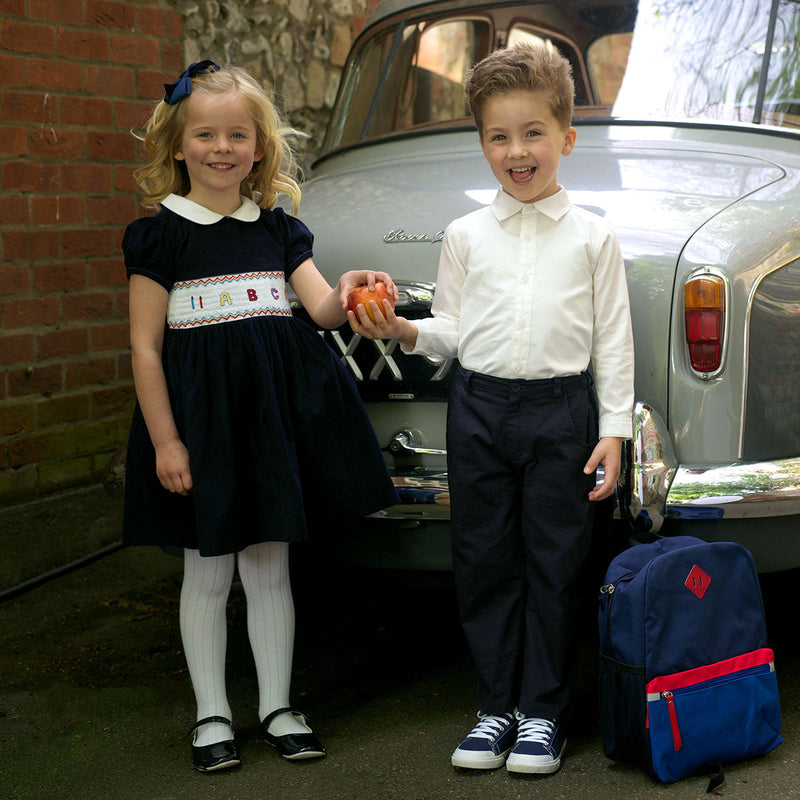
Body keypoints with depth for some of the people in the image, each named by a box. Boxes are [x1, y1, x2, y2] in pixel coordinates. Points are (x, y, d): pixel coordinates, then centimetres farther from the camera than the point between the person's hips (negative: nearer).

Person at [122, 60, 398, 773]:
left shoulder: (278, 229, 8)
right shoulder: (161, 234, -4)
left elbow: (322, 310, 2)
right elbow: (145, 346, -6)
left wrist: (347, 291, -22)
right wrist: (164, 440, -11)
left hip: (275, 409, 4)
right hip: (201, 412, -3)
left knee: (270, 566, 11)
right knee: (208, 571, 6)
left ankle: (277, 706, 22)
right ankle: (211, 714, 19)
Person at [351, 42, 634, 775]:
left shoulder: (592, 236, 3)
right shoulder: (466, 235, 8)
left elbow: (614, 340, 3)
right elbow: (451, 330, 9)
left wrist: (614, 428, -2)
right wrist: (402, 331, -11)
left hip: (561, 410, -2)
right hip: (480, 406, 2)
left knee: (554, 565, 3)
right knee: (485, 563, 7)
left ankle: (544, 711, 14)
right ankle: (497, 706, 19)